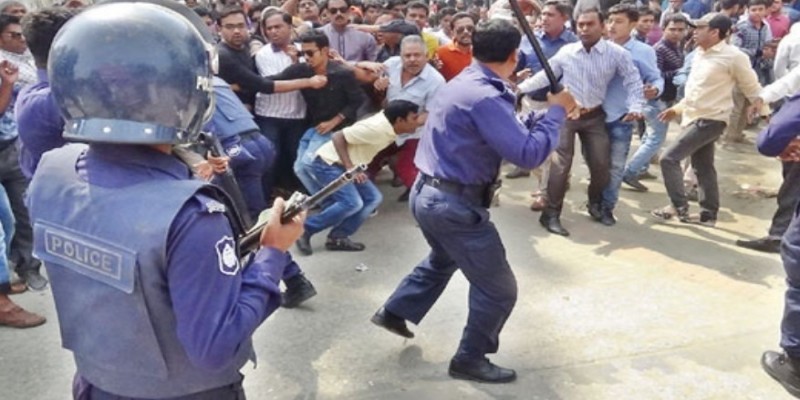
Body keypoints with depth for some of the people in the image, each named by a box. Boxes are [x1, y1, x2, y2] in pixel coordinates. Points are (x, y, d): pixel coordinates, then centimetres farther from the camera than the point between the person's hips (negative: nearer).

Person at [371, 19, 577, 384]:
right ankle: (470, 359, 23)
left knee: (443, 259, 37)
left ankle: (394, 312, 47)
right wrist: (556, 112, -12)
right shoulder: (484, 98, -23)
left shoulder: (462, 84, 8)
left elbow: (507, 133, 16)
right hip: (455, 204, -10)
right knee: (499, 289, 6)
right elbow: (528, 153, -26)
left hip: (428, 193, 10)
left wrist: (545, 114, 11)